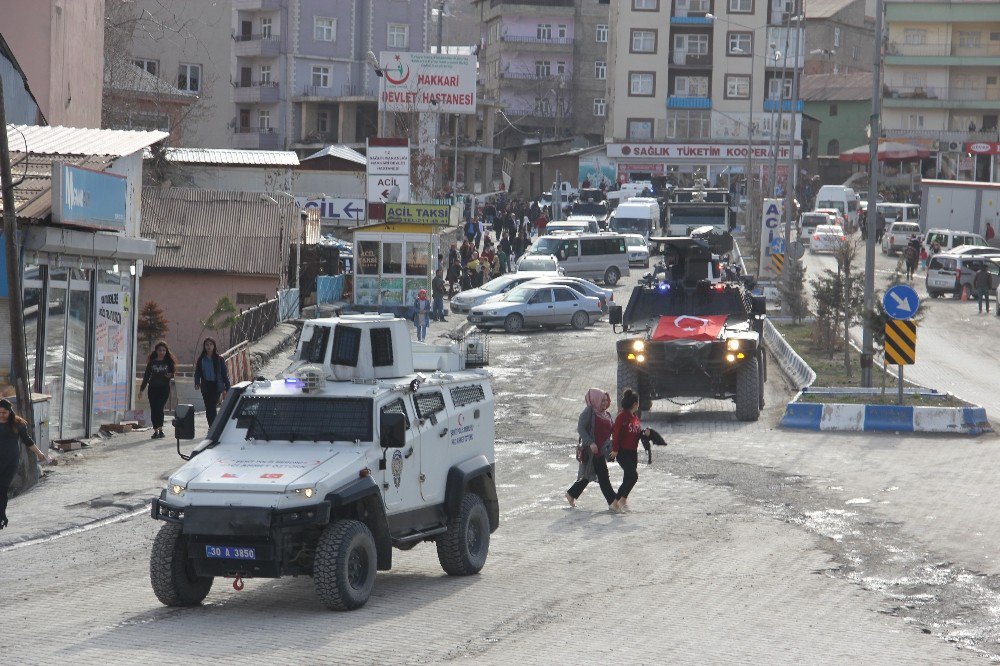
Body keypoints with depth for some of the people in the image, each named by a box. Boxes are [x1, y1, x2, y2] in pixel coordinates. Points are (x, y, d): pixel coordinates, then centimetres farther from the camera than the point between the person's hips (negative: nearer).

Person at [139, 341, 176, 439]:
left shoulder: (168, 362, 5)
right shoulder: (152, 362, 8)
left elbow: (173, 372, 11)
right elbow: (146, 375, 10)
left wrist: (170, 375, -14)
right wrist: (142, 389, 8)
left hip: (164, 388, -2)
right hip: (153, 388, 2)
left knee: (159, 408, -14)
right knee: (154, 409, 0)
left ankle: (160, 430, -11)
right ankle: (156, 430, 7)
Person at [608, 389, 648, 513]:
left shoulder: (635, 417, 13)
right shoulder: (622, 417, -14)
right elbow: (616, 433, -16)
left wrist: (644, 433, -1)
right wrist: (615, 450, -18)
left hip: (633, 452, 9)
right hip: (623, 452, -9)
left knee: (628, 478, 10)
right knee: (633, 475, -17)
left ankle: (616, 502, 18)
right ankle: (623, 499, -5)